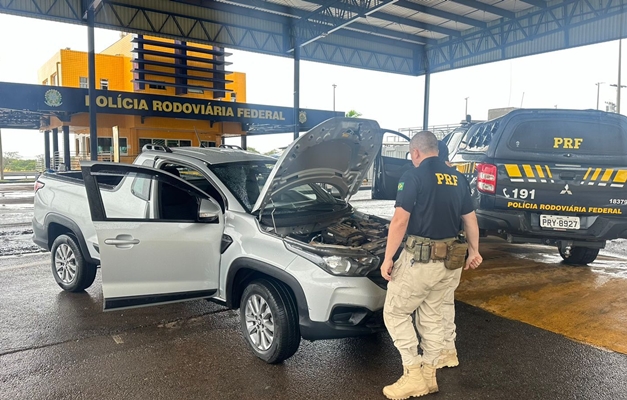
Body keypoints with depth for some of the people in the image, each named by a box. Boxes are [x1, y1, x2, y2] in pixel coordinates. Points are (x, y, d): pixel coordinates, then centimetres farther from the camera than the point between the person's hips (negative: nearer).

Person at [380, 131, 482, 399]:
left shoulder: (413, 176, -11)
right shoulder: (458, 179, 10)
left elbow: (400, 221, -17)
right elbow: (470, 219, 16)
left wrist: (388, 258, -11)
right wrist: (473, 250, 29)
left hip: (418, 258, -7)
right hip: (447, 260, 8)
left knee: (395, 313, 7)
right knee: (431, 315, 18)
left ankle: (413, 376, 7)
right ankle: (429, 376, 25)